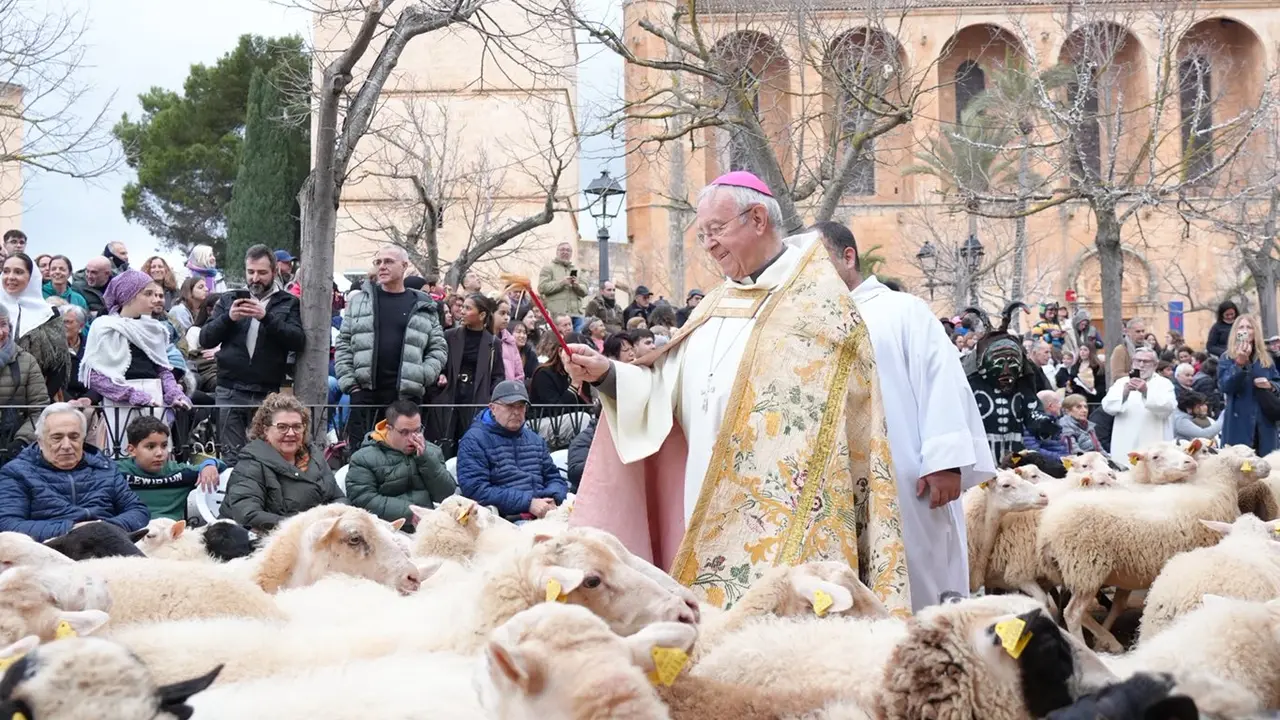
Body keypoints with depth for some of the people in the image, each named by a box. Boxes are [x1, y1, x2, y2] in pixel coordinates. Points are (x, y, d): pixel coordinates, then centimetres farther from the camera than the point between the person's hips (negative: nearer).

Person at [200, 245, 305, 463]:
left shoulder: (288, 303, 10)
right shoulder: (229, 300, 16)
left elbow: (298, 341, -6)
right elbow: (205, 339, 8)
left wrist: (266, 318, -17)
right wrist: (228, 318, -10)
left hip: (267, 395, -1)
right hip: (229, 393, 2)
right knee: (232, 457, -1)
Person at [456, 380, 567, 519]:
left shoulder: (535, 440, 23)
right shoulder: (474, 441, 1)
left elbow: (554, 478, 24)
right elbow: (476, 490, -12)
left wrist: (551, 500, -2)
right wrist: (528, 503, -16)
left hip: (543, 517, 6)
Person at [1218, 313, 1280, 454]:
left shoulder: (1266, 358, 12)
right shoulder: (1227, 358, 1)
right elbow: (1225, 387, -14)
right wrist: (1240, 363, -27)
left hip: (1264, 422, 4)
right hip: (1239, 422, -4)